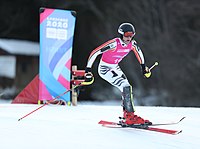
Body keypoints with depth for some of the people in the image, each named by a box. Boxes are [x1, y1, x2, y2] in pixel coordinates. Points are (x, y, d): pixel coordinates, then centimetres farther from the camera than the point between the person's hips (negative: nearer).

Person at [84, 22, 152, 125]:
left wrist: (143, 66, 21)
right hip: (104, 69, -8)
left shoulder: (132, 44, -11)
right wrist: (88, 70, -29)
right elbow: (94, 53, -30)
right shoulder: (114, 44, -31)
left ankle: (126, 115, 17)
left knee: (127, 89, 4)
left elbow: (138, 52, 14)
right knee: (126, 87, -19)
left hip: (115, 67, 8)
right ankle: (130, 116, -18)